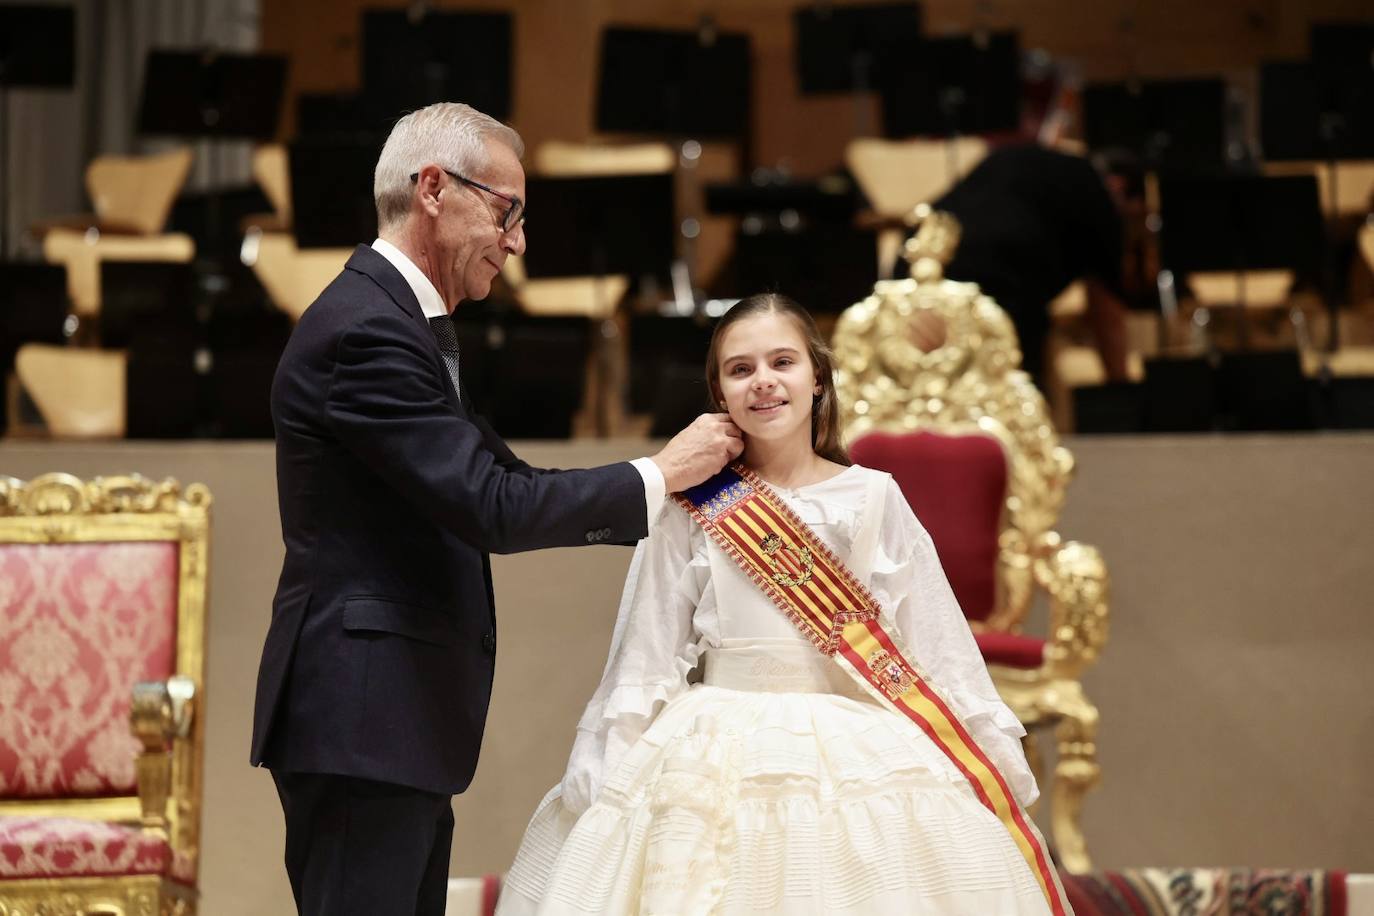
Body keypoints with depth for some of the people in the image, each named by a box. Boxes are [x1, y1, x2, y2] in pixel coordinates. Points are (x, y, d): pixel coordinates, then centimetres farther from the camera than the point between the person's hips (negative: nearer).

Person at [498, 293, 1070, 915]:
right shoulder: (693, 511, 1)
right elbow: (646, 659, 3)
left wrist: (991, 760, 5)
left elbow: (938, 650, 6)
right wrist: (611, 780, 0)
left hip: (864, 762, 1)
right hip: (720, 765, -1)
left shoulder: (874, 499, 3)